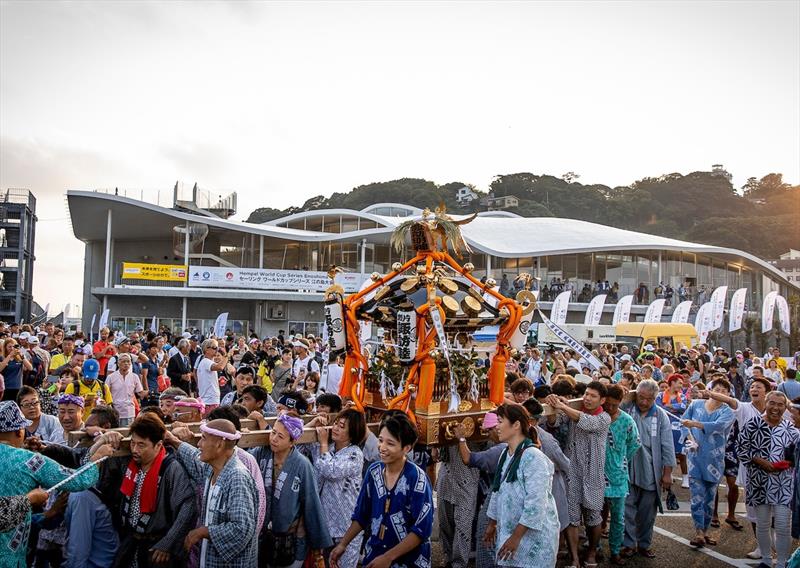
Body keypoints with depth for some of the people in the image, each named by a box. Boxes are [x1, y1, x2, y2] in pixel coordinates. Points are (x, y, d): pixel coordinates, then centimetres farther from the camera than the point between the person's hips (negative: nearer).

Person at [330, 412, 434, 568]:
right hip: (373, 555, 5)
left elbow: (423, 529, -20)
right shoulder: (373, 471, -4)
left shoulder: (416, 477, -19)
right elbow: (361, 515, 8)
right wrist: (343, 544, 4)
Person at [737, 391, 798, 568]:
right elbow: (741, 448, -3)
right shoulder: (753, 424, -4)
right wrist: (760, 461, -14)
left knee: (783, 526, -2)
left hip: (784, 485, 0)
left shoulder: (790, 427, 2)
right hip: (760, 482, 0)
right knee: (762, 524, 12)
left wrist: (787, 463, -9)